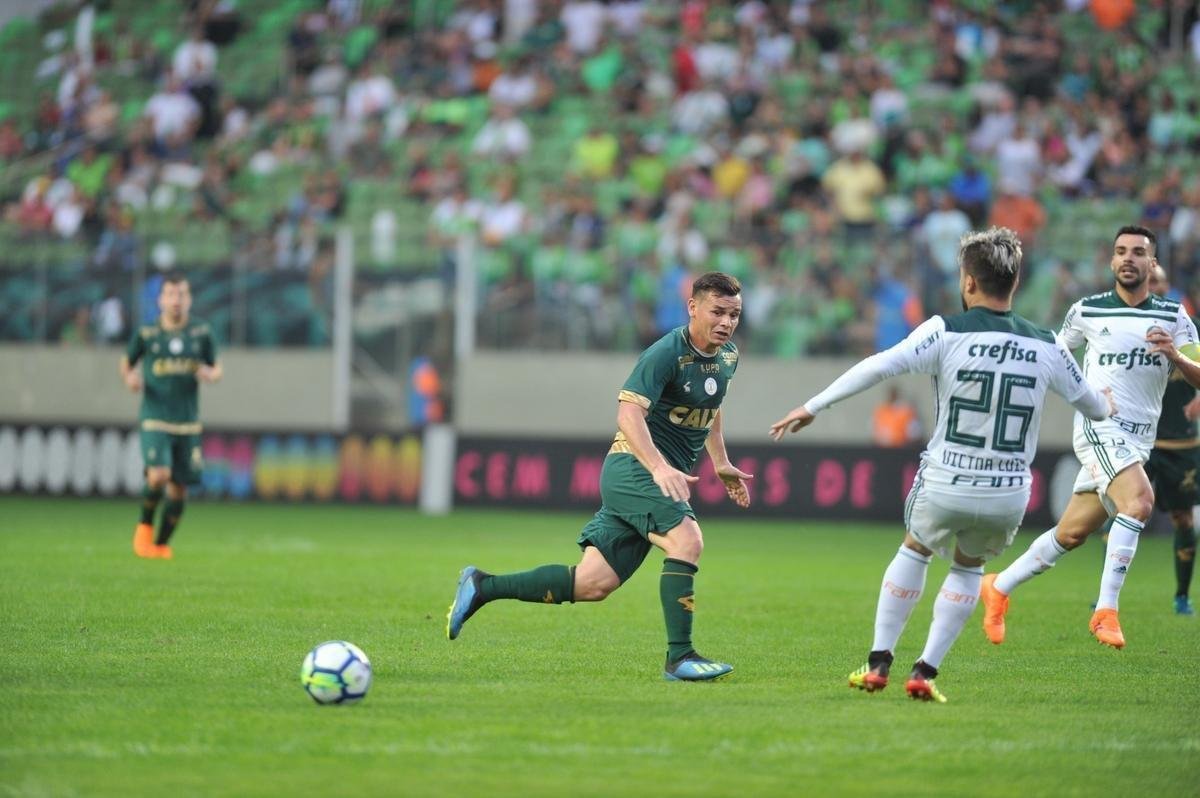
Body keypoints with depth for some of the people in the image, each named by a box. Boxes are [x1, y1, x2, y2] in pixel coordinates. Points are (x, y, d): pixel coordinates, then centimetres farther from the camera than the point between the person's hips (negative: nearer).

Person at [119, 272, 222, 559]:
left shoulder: (202, 333, 3)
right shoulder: (146, 333, -1)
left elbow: (216, 368, 14)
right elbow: (127, 362, 14)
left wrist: (210, 374, -10)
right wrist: (129, 378, -8)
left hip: (188, 423, 3)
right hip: (154, 420, -3)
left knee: (178, 489, 5)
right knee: (158, 476, -23)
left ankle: (162, 544, 24)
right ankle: (145, 525, 4)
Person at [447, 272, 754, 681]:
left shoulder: (727, 357, 12)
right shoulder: (667, 352, -15)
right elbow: (628, 412, -26)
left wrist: (720, 464, 32)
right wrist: (659, 467, -38)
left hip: (665, 476, 8)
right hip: (633, 465, -8)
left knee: (594, 583, 2)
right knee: (686, 540, -29)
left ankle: (482, 586, 12)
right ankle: (679, 658, -24)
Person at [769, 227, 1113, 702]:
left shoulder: (946, 333, -10)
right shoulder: (1046, 347, -1)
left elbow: (877, 367, -17)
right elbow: (1094, 406, 13)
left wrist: (812, 407, -9)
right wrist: (1107, 405, 38)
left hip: (944, 486, -2)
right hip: (1009, 495, 2)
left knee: (915, 549, 27)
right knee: (969, 568, 28)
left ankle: (878, 663, 25)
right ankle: (925, 672, 18)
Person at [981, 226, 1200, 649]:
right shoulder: (1088, 311, 1)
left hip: (1137, 440, 4)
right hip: (1100, 428, -4)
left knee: (1071, 534, 9)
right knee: (1139, 501, -29)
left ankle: (1000, 587, 28)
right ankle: (1105, 610, -27)